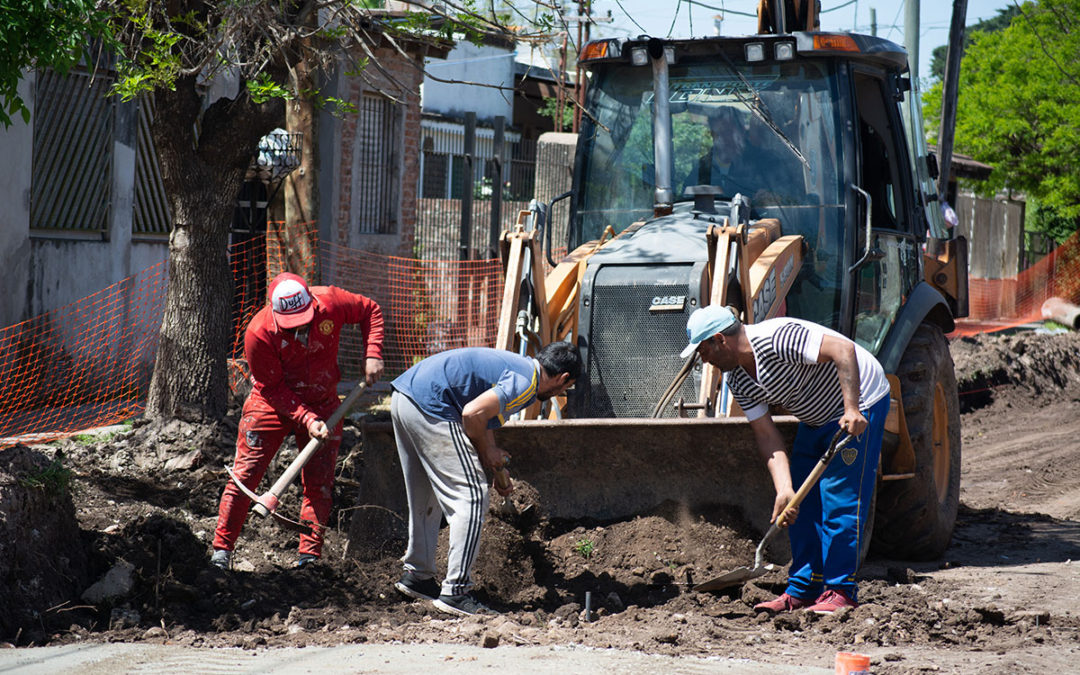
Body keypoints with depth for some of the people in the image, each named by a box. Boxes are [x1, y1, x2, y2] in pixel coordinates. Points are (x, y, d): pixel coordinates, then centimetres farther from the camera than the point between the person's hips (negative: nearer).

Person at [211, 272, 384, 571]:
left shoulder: (330, 302, -22)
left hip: (322, 405, 2)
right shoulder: (258, 333, -27)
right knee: (245, 474, -7)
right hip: (273, 403, -2)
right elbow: (272, 388, -19)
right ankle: (221, 552, 1)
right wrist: (306, 420, -29)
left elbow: (371, 311, -2)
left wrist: (372, 355, -15)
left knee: (319, 484, -2)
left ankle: (309, 557, 3)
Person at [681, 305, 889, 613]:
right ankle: (802, 591, 11)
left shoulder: (776, 338, -30)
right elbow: (766, 434, -6)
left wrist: (852, 409, -40)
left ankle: (841, 591, -8)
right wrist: (784, 489, -19)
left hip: (859, 404, -9)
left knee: (839, 500, -13)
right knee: (801, 504, 6)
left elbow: (843, 348, -35)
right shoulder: (738, 380, -3)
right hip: (817, 418, 9)